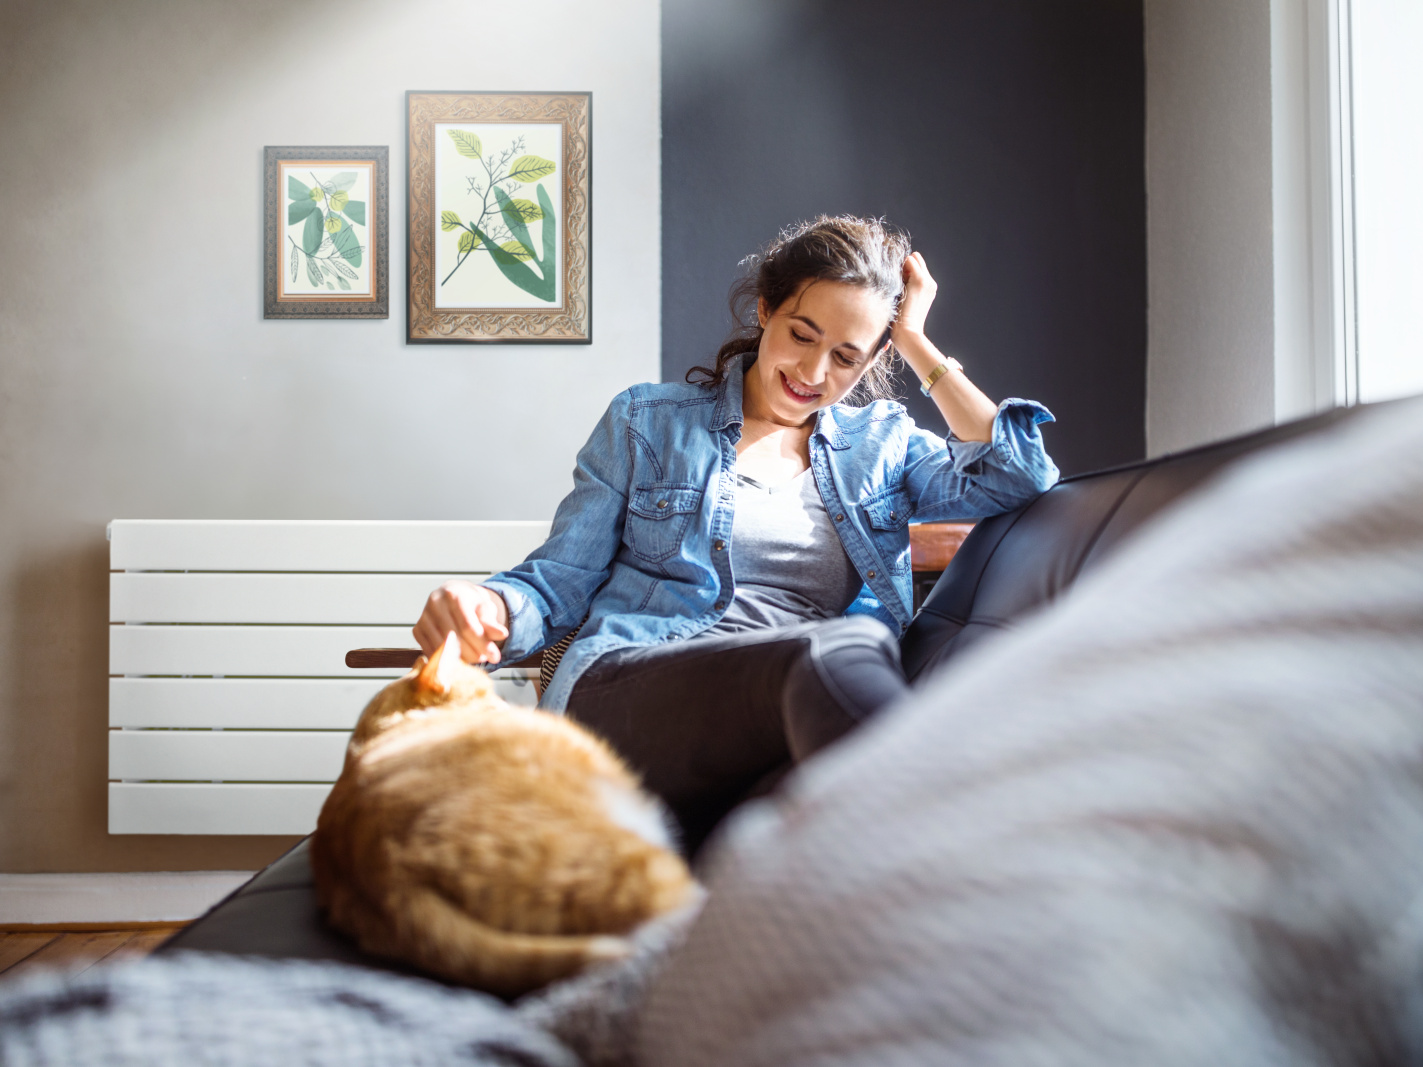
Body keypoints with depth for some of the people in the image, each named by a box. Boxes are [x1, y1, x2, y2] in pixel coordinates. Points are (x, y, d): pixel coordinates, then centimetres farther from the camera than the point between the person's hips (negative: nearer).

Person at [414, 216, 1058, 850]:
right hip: (624, 694, -1)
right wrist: (491, 611, -11)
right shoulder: (647, 421, 17)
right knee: (844, 645, -35)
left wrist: (917, 342, 11)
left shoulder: (881, 440, 22)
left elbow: (1020, 478, 6)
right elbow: (559, 583, 14)